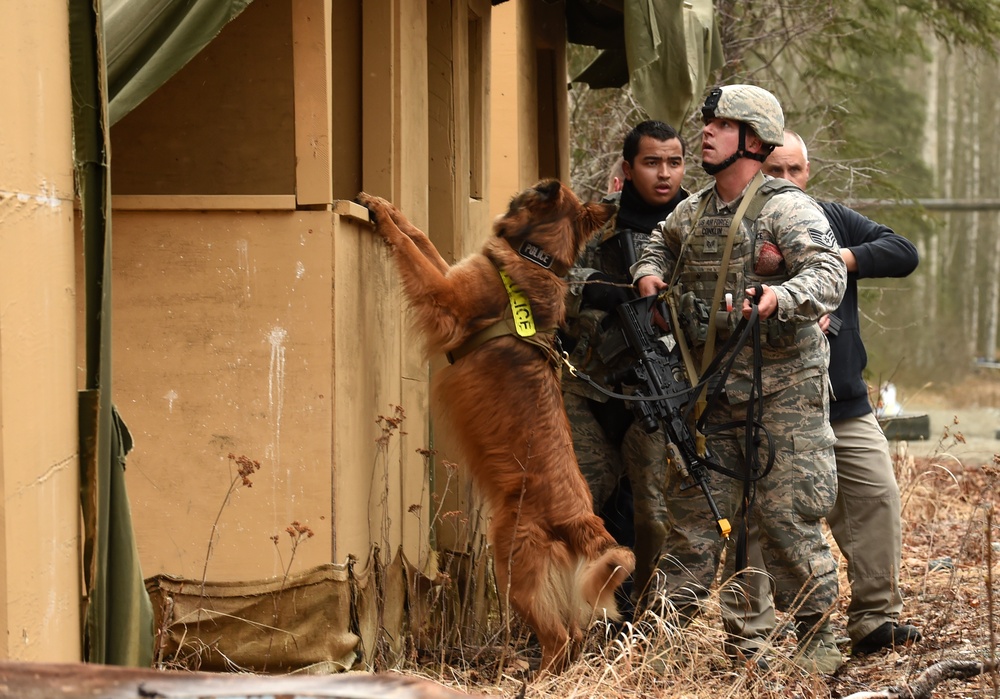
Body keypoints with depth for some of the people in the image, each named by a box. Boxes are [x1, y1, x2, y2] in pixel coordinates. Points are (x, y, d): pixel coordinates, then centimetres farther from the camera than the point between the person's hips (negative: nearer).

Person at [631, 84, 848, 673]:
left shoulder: (787, 209, -9)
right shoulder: (693, 212, 13)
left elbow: (828, 275, -23)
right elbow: (662, 243, 36)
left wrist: (780, 297, -41)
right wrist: (649, 272, 14)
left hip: (782, 388, -6)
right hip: (713, 391, 6)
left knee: (788, 515, -6)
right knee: (693, 508, 6)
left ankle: (818, 640, 3)